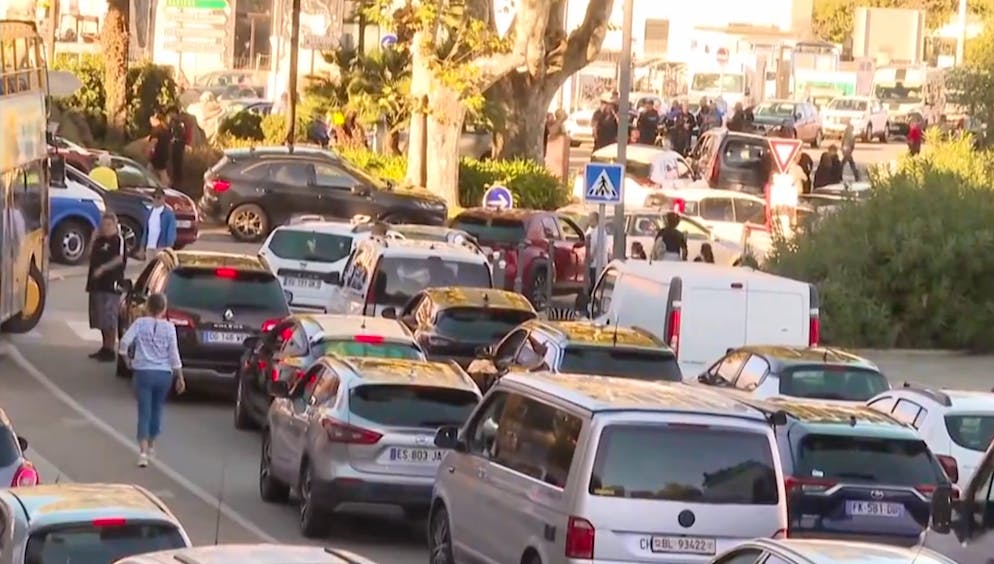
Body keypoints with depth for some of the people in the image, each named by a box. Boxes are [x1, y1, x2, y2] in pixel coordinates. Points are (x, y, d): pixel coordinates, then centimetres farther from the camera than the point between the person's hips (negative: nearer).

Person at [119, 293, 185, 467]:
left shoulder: (140, 323, -3)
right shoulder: (169, 327, -1)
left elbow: (125, 341, -14)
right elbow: (174, 354, -1)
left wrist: (127, 358, 4)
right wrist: (180, 377, 7)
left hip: (143, 372, -1)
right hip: (164, 374, 2)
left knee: (144, 412, -3)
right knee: (156, 409, 20)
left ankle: (143, 452, -16)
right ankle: (151, 445, 35)